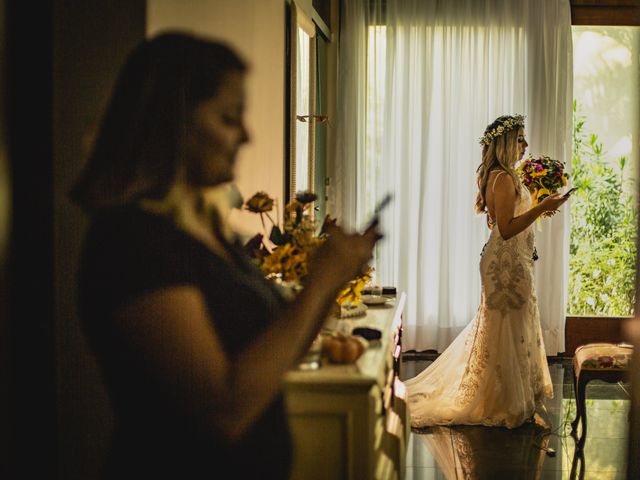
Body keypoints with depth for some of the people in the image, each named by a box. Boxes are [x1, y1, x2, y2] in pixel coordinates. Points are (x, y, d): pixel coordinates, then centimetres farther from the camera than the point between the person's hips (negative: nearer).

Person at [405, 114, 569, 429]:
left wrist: (538, 208, 20)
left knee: (506, 330, 17)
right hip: (508, 264, -10)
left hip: (505, 263, 10)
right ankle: (508, 406, 8)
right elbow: (506, 229, -25)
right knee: (509, 332, -2)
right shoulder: (504, 178, -19)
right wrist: (541, 208, -26)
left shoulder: (497, 176, 12)